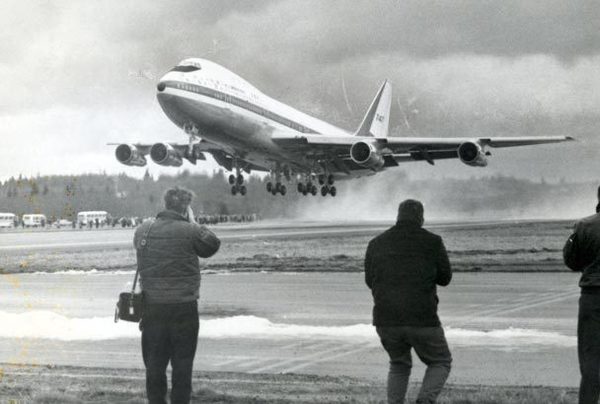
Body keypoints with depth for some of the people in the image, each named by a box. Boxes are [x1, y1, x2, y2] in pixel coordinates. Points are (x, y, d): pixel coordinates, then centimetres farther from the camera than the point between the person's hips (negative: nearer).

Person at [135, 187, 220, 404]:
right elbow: (212, 245, 3)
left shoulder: (142, 231, 2)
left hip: (152, 306, 4)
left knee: (154, 362, 11)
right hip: (183, 307, -4)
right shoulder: (189, 231, -11)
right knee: (182, 363, 6)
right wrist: (193, 222, 9)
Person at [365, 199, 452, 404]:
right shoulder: (432, 242, -2)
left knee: (399, 365, 28)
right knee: (441, 363, 20)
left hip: (386, 321, 3)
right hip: (422, 320, -3)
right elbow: (444, 278, 8)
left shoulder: (376, 243, 7)